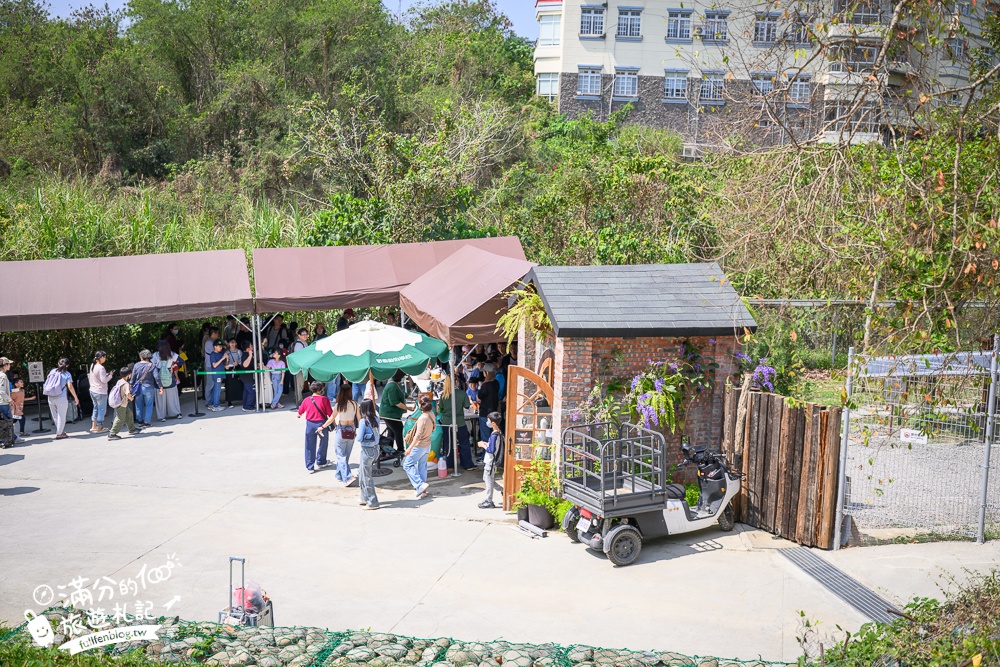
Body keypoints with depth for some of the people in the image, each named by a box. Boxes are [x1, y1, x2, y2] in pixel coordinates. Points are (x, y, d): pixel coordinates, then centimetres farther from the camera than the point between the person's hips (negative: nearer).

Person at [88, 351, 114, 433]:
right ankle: (99, 427, 8)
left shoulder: (92, 366, 6)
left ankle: (93, 426, 23)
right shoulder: (101, 368, -20)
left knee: (95, 408, 19)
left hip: (93, 391, 9)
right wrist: (110, 375, -6)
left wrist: (105, 375, 12)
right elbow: (104, 380, -22)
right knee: (101, 409, 3)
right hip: (100, 392, -9)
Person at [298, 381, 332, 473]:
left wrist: (299, 415, 37)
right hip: (322, 424, -2)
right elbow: (330, 413, -10)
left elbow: (300, 411, 13)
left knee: (310, 446, 10)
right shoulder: (324, 399, -13)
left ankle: (310, 467, 12)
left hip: (310, 424, 2)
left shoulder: (307, 400, -3)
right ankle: (320, 462, 33)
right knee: (323, 443, 21)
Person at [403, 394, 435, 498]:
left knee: (407, 465, 2)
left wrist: (410, 448, -22)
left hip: (419, 446, -9)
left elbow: (418, 436, -27)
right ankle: (422, 489, 25)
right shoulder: (431, 414, -3)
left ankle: (420, 484, -8)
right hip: (427, 445, 9)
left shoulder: (423, 418, -28)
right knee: (422, 465, 18)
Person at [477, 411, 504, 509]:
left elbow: (491, 450, -26)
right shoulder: (498, 433, 5)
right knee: (487, 478, 19)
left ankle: (489, 502, 9)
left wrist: (483, 445, -13)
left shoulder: (494, 435, -24)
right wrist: (486, 443, 8)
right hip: (490, 461, 9)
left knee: (488, 480, 0)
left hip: (490, 462, -9)